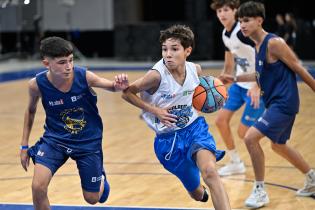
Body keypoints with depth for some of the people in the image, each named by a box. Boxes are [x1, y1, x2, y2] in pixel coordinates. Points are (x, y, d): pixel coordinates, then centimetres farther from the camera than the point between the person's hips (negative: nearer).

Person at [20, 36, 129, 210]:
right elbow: (31, 110, 2)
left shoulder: (84, 76, -24)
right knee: (38, 187, -22)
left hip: (88, 140, 0)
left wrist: (120, 85, -30)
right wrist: (24, 145, 5)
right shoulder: (36, 84, -19)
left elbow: (112, 86, -5)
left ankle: (101, 177, 49)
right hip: (54, 138, 0)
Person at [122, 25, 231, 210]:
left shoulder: (195, 69, -7)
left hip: (194, 127, 2)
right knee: (197, 193, 13)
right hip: (168, 138, -2)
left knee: (209, 171, -30)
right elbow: (127, 93, -11)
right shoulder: (157, 75, -21)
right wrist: (155, 110, -18)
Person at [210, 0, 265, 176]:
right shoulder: (225, 34, 5)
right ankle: (236, 163, 20)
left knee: (244, 133, -7)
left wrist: (257, 87, -34)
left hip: (257, 87, -8)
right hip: (240, 83, 8)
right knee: (221, 119, 5)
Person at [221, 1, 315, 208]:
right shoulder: (258, 45, 9)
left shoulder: (274, 43, -18)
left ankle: (260, 191, -4)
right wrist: (236, 78, 14)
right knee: (279, 146, 24)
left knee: (251, 138, -17)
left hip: (284, 103, -10)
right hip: (275, 103, 10)